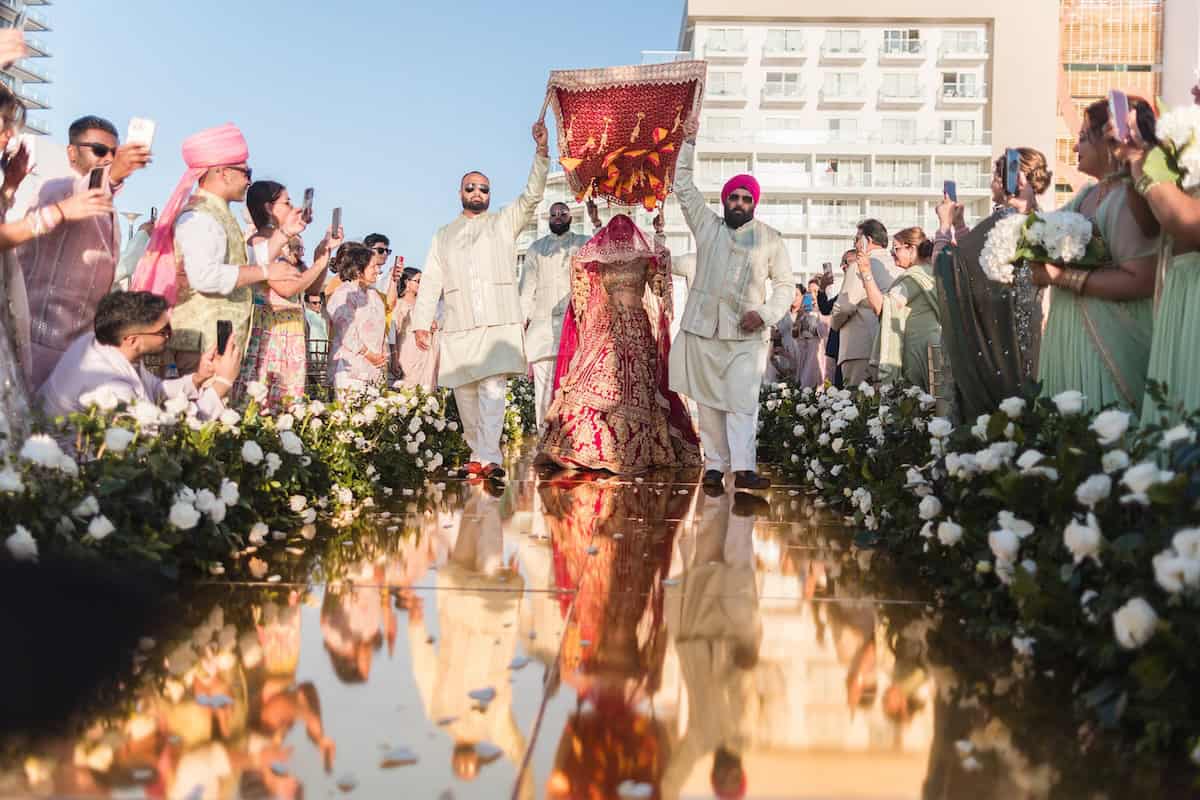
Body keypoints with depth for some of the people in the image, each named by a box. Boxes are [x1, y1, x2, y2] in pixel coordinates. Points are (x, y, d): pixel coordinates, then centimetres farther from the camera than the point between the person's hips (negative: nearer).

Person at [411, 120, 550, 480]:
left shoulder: (504, 223, 13)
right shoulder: (444, 235, 20)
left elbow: (532, 196, -2)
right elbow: (430, 282, 14)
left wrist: (542, 153, -15)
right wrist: (421, 322, 3)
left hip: (499, 324, -3)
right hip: (458, 328, 3)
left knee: (493, 389, -16)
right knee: (465, 395, 4)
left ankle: (488, 459, -23)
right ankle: (477, 453, 18)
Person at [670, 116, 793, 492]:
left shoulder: (769, 238, 8)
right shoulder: (707, 225, 12)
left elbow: (784, 285, 8)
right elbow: (684, 187, 8)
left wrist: (765, 313, -9)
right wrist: (689, 143, -1)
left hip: (747, 334, -2)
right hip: (704, 328, 2)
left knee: (742, 400, -14)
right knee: (709, 400, 3)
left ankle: (744, 467, -22)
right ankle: (714, 464, 7)